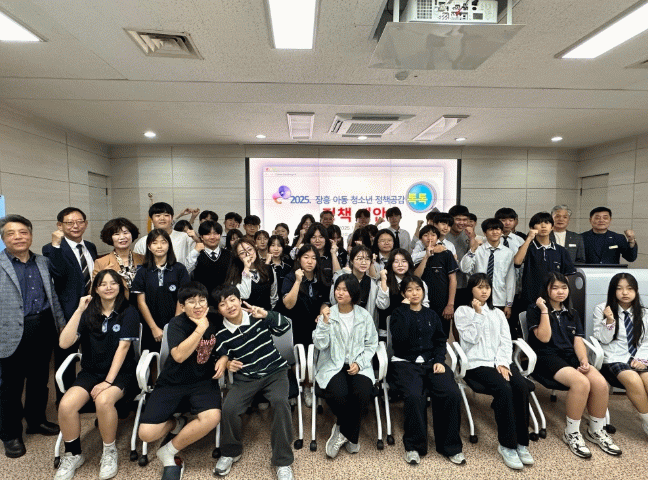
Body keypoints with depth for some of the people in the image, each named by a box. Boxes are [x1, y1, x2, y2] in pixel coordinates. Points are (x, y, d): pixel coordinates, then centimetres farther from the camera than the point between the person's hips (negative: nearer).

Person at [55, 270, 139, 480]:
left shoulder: (128, 312, -5)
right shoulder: (88, 312, 5)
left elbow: (123, 347, -12)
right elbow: (64, 343, -8)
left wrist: (108, 381, -18)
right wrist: (79, 310, -13)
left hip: (120, 372, -3)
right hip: (91, 372, 4)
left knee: (103, 400, -33)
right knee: (66, 405, -24)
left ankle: (109, 452, -7)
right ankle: (73, 455, 3)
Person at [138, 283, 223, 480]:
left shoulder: (215, 322, 1)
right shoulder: (177, 324, -8)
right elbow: (179, 355, -25)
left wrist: (223, 359, -6)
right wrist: (201, 327, -23)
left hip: (203, 381, 2)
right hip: (172, 383, -1)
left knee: (212, 417, -29)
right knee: (146, 434, -15)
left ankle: (169, 452, -3)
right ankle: (176, 423, 20)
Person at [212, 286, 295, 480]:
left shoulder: (258, 317, -6)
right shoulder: (222, 335, -2)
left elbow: (285, 326, -10)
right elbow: (222, 361, 7)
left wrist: (267, 315, -25)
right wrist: (228, 365, -16)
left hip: (274, 371, -1)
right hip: (245, 377, 2)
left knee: (280, 402, -30)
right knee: (228, 408, -23)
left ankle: (283, 461, -12)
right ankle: (231, 452, 11)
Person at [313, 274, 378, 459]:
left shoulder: (364, 316, 5)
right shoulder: (327, 314, 1)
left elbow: (371, 344, 6)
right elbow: (320, 345, -6)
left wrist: (359, 363, -8)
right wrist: (325, 322, -17)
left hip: (358, 365, 1)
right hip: (333, 365, -1)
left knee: (363, 394, -28)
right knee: (338, 395, -28)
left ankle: (343, 431, 1)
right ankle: (350, 436, 5)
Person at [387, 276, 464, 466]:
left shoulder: (431, 314, 18)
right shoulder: (398, 313, 7)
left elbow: (440, 341, 15)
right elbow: (399, 338, -12)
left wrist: (439, 361, -3)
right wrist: (406, 310, -9)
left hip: (431, 361, 3)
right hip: (405, 362, -3)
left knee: (452, 394, -24)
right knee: (414, 396, -31)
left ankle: (450, 446, -4)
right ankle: (413, 446, -7)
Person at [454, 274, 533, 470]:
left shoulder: (497, 313, 20)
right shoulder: (462, 311, 6)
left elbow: (506, 341, 11)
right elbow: (471, 338, -6)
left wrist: (502, 363, -6)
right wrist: (478, 314, -8)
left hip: (501, 362, 4)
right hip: (477, 364, -4)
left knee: (522, 386, -24)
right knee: (504, 389, -29)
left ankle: (522, 442, -12)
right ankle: (507, 445, -15)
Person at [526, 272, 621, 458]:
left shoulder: (572, 314, 19)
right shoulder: (535, 310, 2)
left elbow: (578, 341, 10)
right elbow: (544, 338, -10)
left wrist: (584, 361, -8)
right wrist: (544, 310, -11)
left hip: (571, 356, 6)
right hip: (547, 357, -5)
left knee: (601, 383, -22)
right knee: (581, 383, -30)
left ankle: (596, 430, 2)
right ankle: (572, 433, -10)